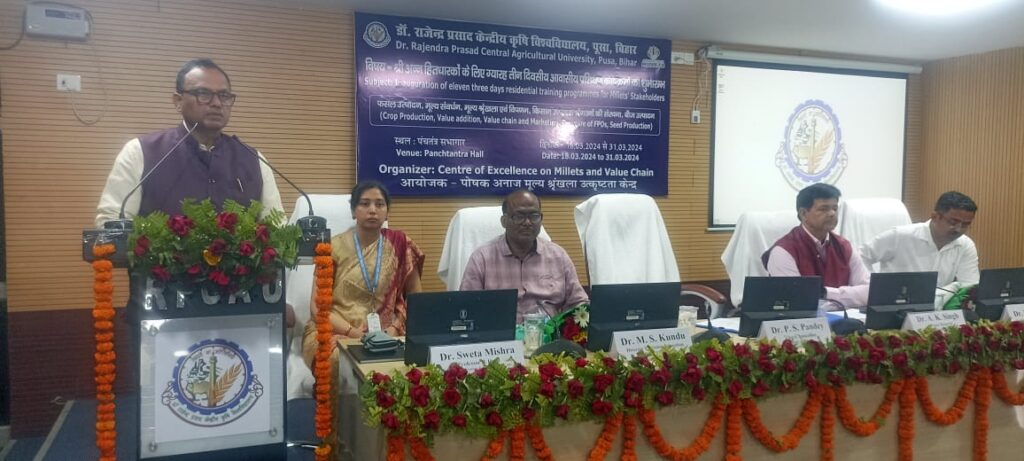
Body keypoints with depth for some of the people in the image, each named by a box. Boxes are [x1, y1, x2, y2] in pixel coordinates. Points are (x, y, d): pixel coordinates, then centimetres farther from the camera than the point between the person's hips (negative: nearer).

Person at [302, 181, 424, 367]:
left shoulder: (400, 245, 4)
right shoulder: (333, 247, 0)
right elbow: (317, 305, -2)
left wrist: (395, 328, -10)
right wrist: (351, 332, -16)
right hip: (334, 331, -1)